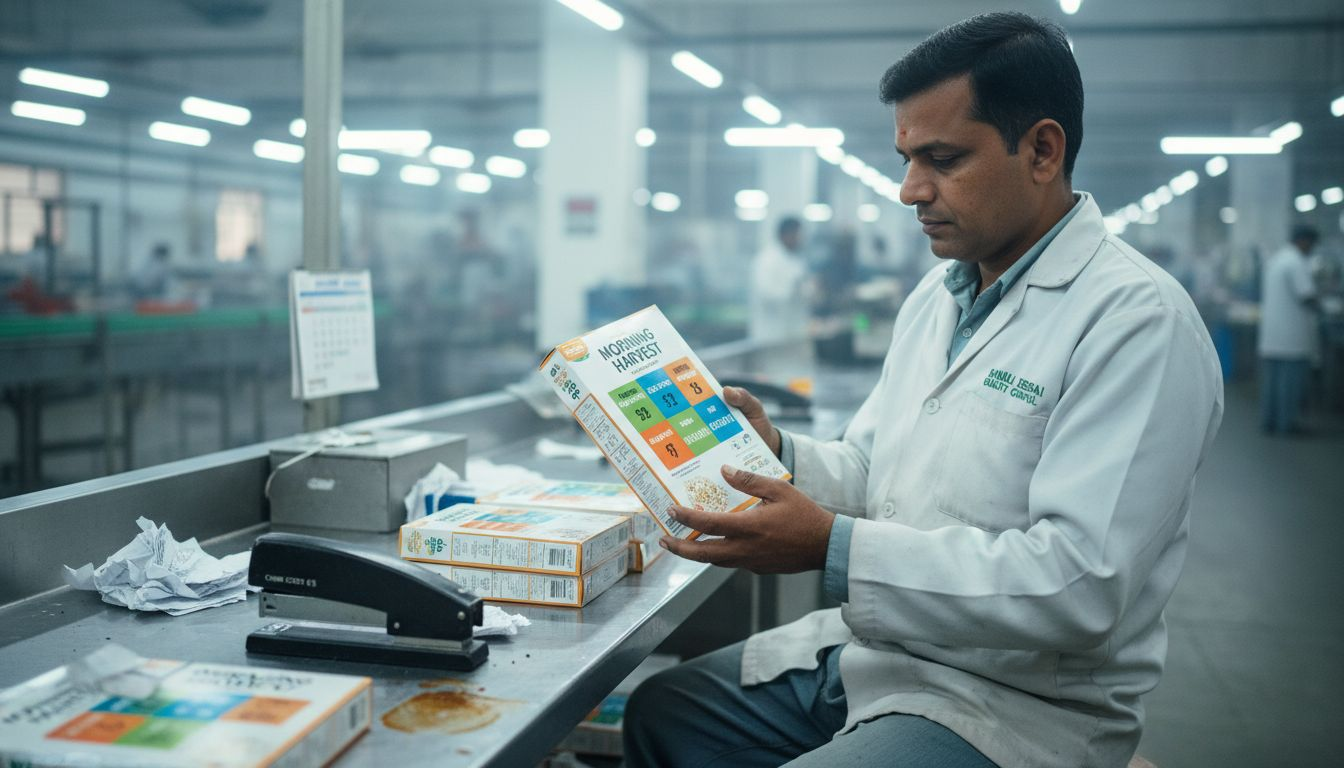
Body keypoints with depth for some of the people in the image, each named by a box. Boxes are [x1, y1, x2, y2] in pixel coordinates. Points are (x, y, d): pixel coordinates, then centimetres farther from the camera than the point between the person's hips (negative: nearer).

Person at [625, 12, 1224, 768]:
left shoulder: (1139, 319, -18)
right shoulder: (935, 296, 10)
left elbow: (1080, 584, -27)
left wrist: (833, 549, -29)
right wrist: (776, 450, -5)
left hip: (1015, 702, -8)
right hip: (869, 645, 8)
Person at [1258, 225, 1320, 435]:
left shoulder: (1273, 260, 15)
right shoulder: (1298, 262, -14)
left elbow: (1263, 294, 20)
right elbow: (1307, 296, -18)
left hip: (1270, 331, 9)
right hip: (1293, 331, -9)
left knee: (1270, 376, 11)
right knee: (1292, 376, -3)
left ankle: (1268, 420, 15)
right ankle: (1286, 422, -1)